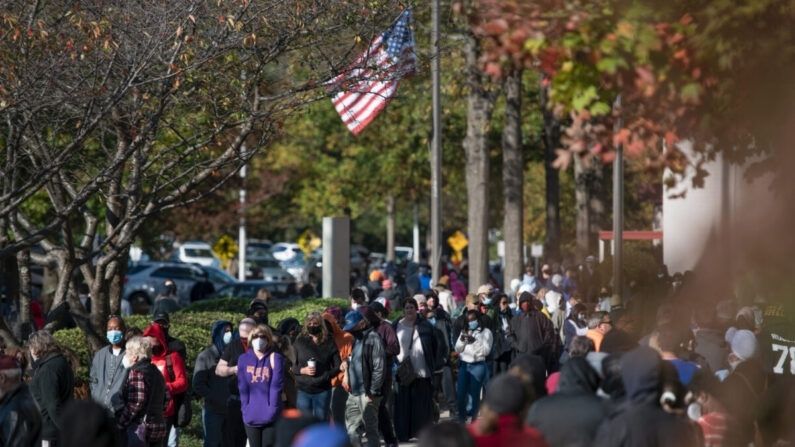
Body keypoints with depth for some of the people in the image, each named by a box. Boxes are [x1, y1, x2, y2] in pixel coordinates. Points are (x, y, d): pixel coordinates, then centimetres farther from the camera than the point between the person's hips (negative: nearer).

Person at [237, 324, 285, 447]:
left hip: (271, 416, -3)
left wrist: (272, 409, -14)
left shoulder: (275, 358, -3)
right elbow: (242, 387, 3)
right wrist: (246, 409, -6)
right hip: (251, 416, 3)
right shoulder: (244, 359, 6)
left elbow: (277, 386, -7)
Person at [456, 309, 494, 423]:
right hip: (464, 364, 4)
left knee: (474, 393, -2)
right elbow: (457, 350, 13)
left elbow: (486, 350, -7)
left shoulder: (486, 332, 1)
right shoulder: (464, 332, 16)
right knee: (460, 393, -2)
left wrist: (474, 341, -17)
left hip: (478, 365, -4)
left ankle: (473, 419, 6)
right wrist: (462, 340, -6)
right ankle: (461, 419, 7)